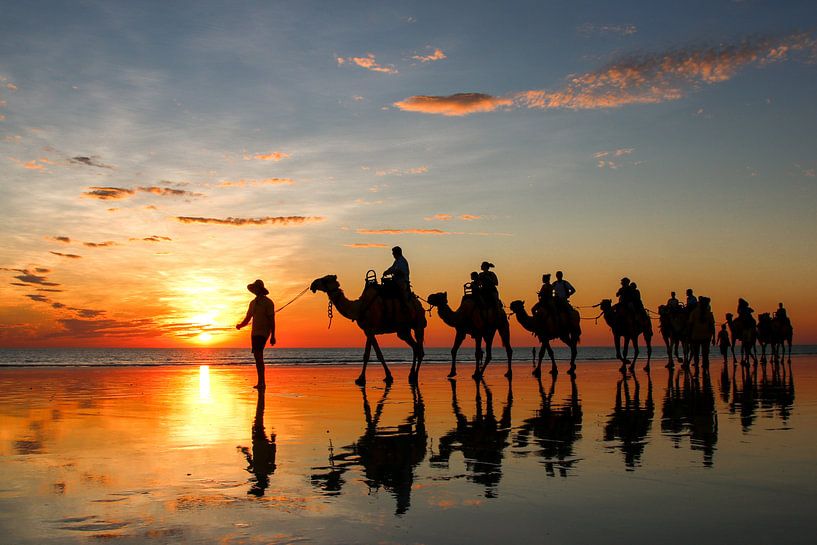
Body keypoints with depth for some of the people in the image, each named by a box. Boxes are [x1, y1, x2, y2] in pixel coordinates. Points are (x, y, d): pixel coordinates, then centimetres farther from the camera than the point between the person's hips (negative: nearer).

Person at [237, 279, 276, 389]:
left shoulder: (268, 302, -6)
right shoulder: (253, 303, 16)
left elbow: (271, 320, -9)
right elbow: (248, 318, 24)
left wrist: (272, 336, -13)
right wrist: (240, 325, 10)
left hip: (263, 332, -8)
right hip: (254, 333, 8)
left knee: (258, 355, -20)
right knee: (258, 357, 9)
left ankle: (261, 382, -23)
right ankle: (262, 383, 16)